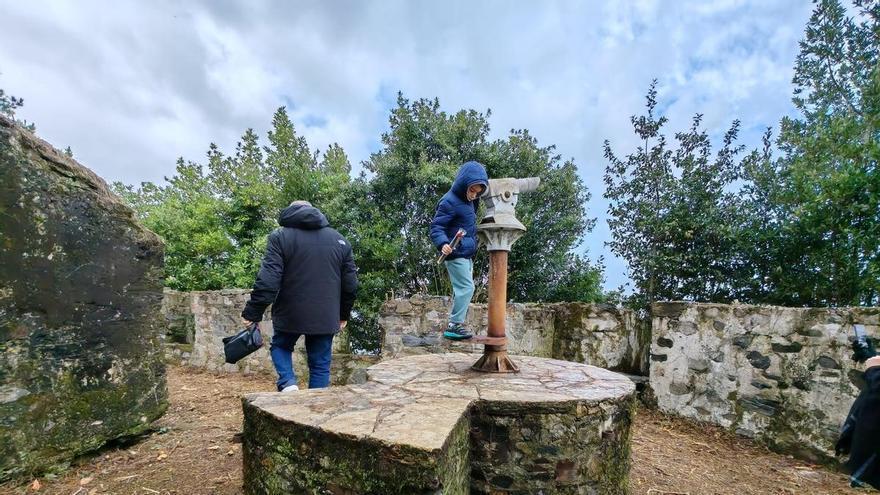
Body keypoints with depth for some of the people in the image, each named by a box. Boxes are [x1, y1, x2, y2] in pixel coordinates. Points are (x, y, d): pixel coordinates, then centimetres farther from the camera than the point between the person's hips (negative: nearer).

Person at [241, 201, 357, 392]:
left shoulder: (280, 236, -2)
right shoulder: (339, 240, 8)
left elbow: (267, 280, -12)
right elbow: (350, 283, 9)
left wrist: (253, 312, -6)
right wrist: (344, 314, 20)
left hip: (290, 314, -2)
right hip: (325, 317, 2)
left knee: (280, 346, 24)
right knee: (320, 365, 12)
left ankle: (287, 383, 2)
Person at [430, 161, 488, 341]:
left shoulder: (468, 200, 11)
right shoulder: (449, 201, -16)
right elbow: (436, 227, -21)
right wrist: (443, 244, -36)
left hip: (467, 255, 10)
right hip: (456, 254, -9)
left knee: (462, 289, 14)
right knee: (466, 288, -11)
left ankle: (456, 324, 24)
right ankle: (454, 325, -4)